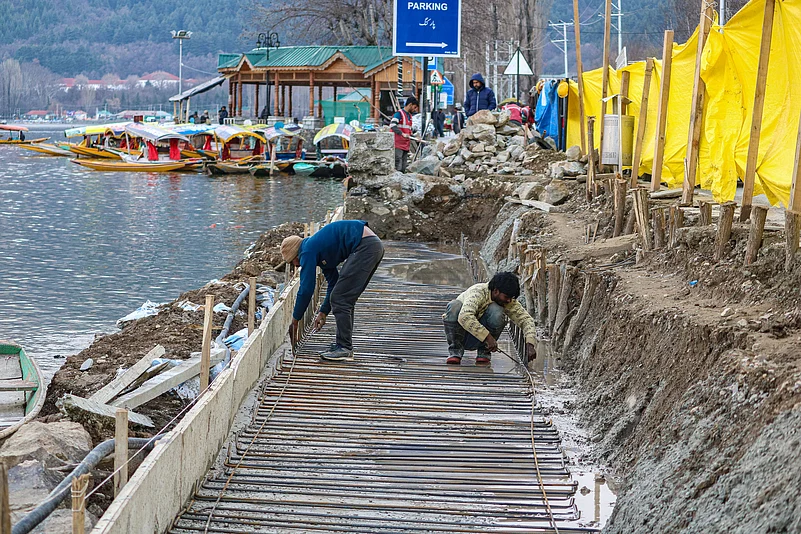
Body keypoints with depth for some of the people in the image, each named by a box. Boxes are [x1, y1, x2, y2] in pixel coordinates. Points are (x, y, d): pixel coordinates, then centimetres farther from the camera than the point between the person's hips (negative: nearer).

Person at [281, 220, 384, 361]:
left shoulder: (308, 250, -2)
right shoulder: (320, 251, 25)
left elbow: (306, 289, -4)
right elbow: (333, 284, 32)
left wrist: (294, 321, 5)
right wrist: (323, 312, 30)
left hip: (364, 246, -10)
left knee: (340, 299, -4)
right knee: (345, 299, 16)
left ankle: (344, 348, -2)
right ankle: (344, 346, 19)